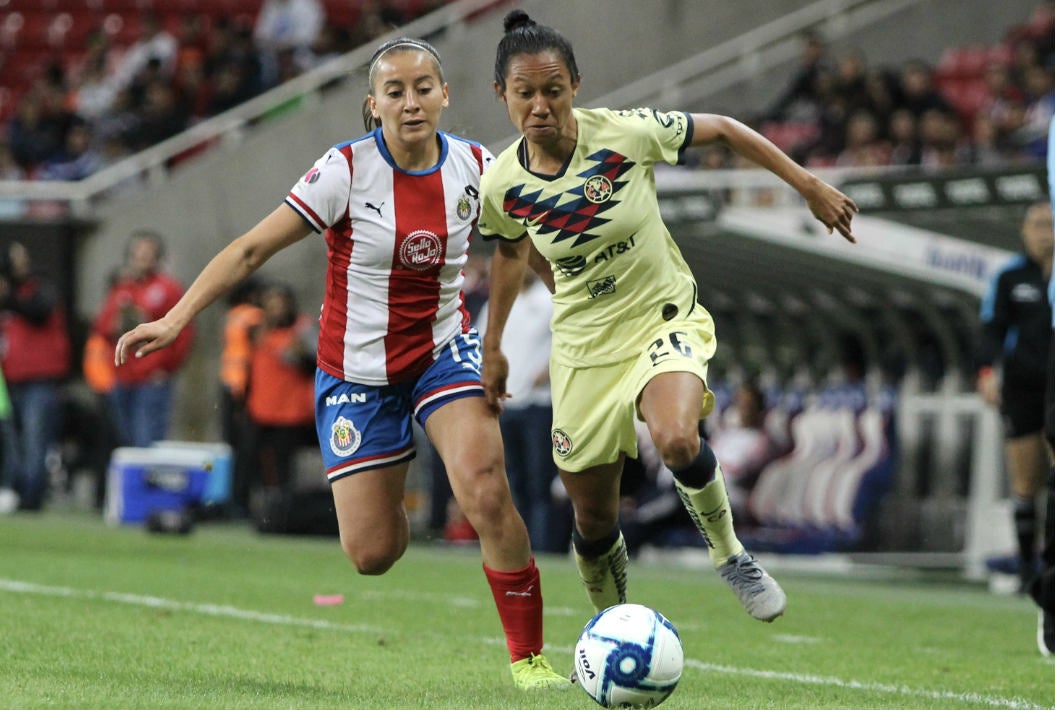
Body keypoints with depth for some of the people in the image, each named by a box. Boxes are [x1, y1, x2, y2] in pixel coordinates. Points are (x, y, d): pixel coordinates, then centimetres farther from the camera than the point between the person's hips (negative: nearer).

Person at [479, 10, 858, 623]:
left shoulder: (626, 134, -19)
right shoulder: (501, 187, -11)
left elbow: (723, 130, -3)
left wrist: (811, 188, 0)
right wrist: (493, 346, 19)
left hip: (666, 317, -3)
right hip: (584, 346, 3)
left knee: (676, 439, -35)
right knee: (594, 524, 7)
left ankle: (730, 555, -7)